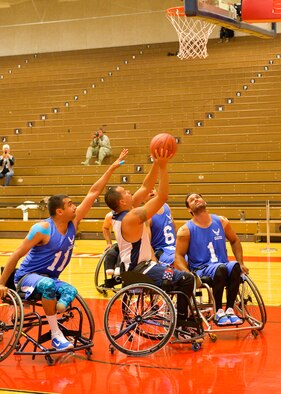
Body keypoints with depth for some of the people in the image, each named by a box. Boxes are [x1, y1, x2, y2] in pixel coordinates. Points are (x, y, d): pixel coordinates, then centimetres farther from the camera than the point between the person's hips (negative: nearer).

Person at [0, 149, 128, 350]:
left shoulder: (72, 223, -3)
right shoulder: (42, 229, -21)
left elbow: (93, 193, -4)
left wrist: (112, 168, -6)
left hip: (50, 279, 6)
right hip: (27, 276, -6)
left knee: (71, 291, -28)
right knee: (48, 285, -39)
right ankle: (56, 335, -31)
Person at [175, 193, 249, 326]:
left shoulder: (221, 222, 7)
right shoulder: (186, 230, -3)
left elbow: (235, 241, 20)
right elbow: (179, 256, -4)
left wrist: (241, 263, 9)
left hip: (223, 266, 3)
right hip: (200, 270, -3)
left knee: (235, 267, -31)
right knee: (220, 269, -35)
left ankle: (230, 310, -22)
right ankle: (219, 312, -24)